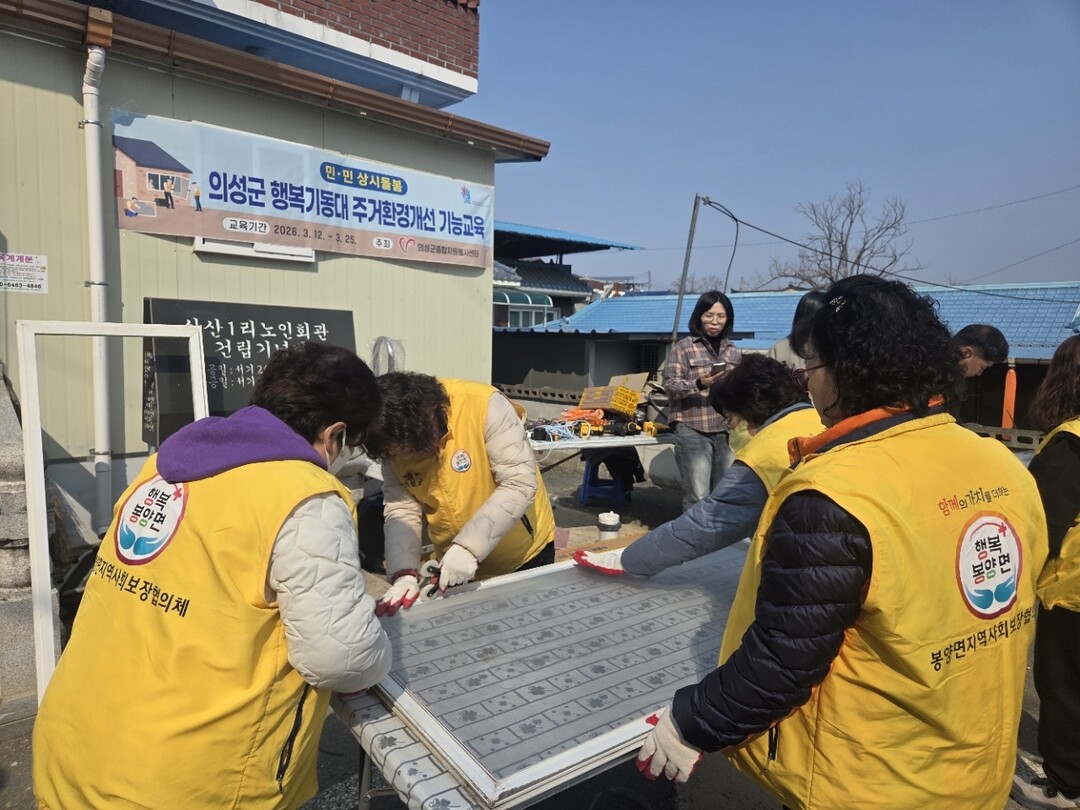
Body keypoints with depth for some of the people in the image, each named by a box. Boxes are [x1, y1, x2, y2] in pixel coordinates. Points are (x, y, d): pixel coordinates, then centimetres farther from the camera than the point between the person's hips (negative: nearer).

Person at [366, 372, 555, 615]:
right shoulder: (395, 442, -12)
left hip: (524, 554, -3)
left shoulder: (482, 405, -27)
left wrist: (468, 547, -33)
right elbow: (401, 510, -11)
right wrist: (404, 573, -26)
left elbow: (520, 484, -29)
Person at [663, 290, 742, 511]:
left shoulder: (733, 352, 14)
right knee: (698, 497, -6)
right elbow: (670, 386, -7)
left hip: (726, 431, 5)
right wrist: (699, 384, -22)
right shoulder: (683, 348, 0)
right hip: (693, 431, -5)